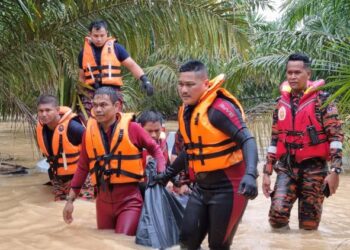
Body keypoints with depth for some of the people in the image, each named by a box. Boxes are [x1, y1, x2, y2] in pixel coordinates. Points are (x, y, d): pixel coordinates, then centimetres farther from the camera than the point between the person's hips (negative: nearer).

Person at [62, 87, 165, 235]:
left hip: (129, 198, -4)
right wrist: (70, 200, 10)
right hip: (103, 199, 4)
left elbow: (155, 150, 2)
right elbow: (83, 167, 8)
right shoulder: (89, 131, 0)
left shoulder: (131, 127, -10)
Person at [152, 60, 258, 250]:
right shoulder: (186, 111, 7)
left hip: (227, 187, -7)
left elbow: (247, 141, -25)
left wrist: (250, 175, -39)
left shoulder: (219, 108, -18)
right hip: (202, 187, 8)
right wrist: (169, 173, 25)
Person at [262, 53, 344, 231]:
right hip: (286, 168, 3)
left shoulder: (321, 100, -5)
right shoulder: (282, 103, 9)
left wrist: (334, 171, -17)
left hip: (313, 168, -3)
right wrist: (267, 172, 10)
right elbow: (274, 140, 14)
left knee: (309, 224, 2)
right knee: (277, 215, -13)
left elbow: (336, 136, -9)